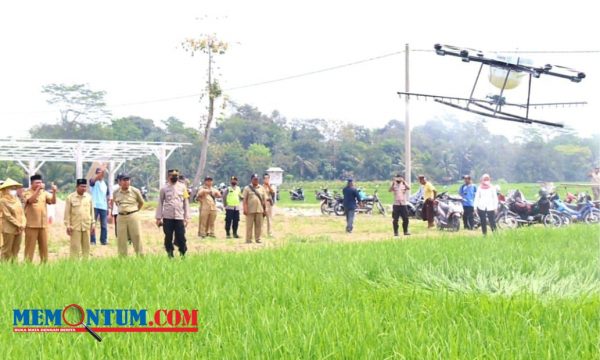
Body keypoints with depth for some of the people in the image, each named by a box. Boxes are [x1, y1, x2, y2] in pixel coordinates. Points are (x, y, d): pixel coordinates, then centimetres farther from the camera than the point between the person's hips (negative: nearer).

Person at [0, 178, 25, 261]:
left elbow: (22, 213, 10)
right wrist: (18, 225, -14)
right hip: (9, 229, -6)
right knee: (7, 250, -3)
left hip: (19, 229, 6)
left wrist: (22, 225, -6)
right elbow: (7, 215, -13)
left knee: (16, 250, 9)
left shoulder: (17, 199, 13)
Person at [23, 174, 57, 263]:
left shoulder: (44, 193, 9)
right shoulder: (27, 193, -2)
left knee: (44, 246, 8)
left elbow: (53, 201, -2)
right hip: (31, 225, -4)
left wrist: (54, 192, -19)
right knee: (30, 246, -1)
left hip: (43, 224, 4)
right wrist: (38, 189, -27)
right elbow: (31, 200, -23)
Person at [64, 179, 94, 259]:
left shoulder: (89, 197, 6)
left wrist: (92, 224, 10)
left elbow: (91, 211, 12)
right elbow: (67, 213, -2)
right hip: (75, 226, -3)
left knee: (86, 246, 7)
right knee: (75, 247, -3)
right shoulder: (70, 197, -3)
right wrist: (68, 225, -6)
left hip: (86, 226, 3)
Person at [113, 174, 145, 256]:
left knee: (136, 237, 0)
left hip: (133, 216, -2)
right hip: (121, 217, 2)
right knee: (121, 239, 5)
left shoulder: (135, 191, -4)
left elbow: (141, 202, 12)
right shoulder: (116, 192, 3)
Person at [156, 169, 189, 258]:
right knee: (168, 238, 4)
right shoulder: (164, 188, 3)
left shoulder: (182, 187, 6)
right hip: (167, 217, 0)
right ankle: (170, 256, 15)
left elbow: (186, 203, 7)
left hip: (179, 217, 0)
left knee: (181, 238, -2)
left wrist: (186, 217, 3)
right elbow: (160, 203, 5)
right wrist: (158, 218, 2)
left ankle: (183, 255, 11)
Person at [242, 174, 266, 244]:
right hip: (250, 210, -3)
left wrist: (264, 209, 8)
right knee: (249, 225, -2)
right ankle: (248, 239, 1)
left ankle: (257, 239, 10)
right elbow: (245, 200, -1)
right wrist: (245, 209, -11)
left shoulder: (261, 188, 12)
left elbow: (264, 200, 13)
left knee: (259, 225, 3)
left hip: (259, 210, 3)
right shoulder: (247, 188, 4)